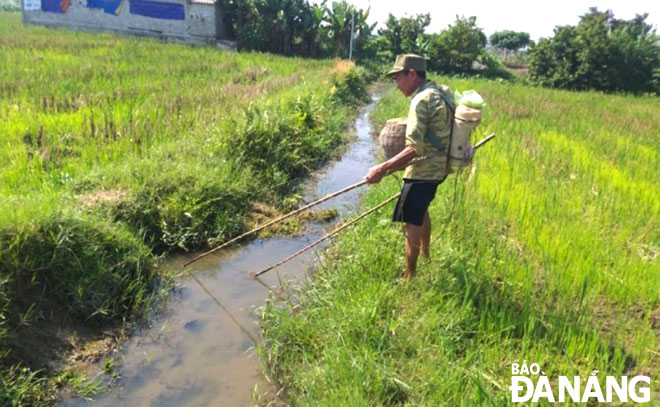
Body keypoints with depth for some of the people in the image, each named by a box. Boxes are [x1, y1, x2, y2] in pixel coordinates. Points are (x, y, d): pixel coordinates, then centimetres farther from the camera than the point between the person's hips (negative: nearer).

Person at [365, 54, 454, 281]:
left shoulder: (421, 100, -22)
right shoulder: (442, 93, 7)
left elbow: (414, 150, -29)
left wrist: (381, 169, -31)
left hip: (422, 171, -10)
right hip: (437, 167, 10)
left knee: (412, 223, -2)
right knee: (421, 211, 29)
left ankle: (410, 277, 8)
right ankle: (425, 255, 50)